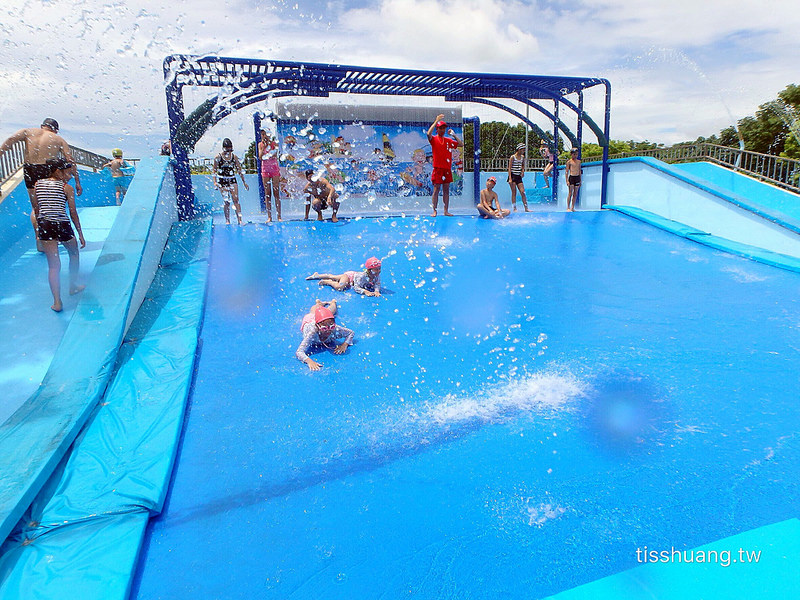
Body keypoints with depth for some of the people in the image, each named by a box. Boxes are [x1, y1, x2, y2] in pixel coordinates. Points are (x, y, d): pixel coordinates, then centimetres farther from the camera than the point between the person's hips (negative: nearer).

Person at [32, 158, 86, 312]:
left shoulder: (38, 184, 10)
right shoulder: (67, 188, -2)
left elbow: (36, 209, 13)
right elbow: (73, 212, -4)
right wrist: (80, 234, 0)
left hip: (45, 226, 3)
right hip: (62, 225, -3)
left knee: (53, 265, 4)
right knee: (74, 254, 26)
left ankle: (57, 301, -3)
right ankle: (73, 286, 38)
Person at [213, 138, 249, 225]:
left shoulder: (234, 157, 7)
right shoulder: (218, 157, 0)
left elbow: (239, 170, 12)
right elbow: (215, 170, 3)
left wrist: (244, 182, 10)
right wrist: (215, 182, -8)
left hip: (232, 180, 2)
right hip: (222, 181, -2)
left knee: (236, 200, -10)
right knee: (227, 201, -3)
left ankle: (239, 220, -13)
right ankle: (227, 221, 6)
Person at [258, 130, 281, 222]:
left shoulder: (273, 142, 2)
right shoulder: (260, 144, 8)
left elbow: (276, 154, -14)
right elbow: (260, 157, -2)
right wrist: (264, 147, -10)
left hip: (274, 168, -2)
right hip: (265, 169, 2)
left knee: (276, 192, -4)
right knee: (267, 193, 0)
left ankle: (279, 216, -4)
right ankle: (269, 217, 1)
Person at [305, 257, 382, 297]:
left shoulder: (377, 276, -25)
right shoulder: (362, 276, -41)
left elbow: (377, 284, -23)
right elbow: (356, 287, -41)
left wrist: (376, 291, -45)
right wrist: (365, 291, -55)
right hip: (349, 275, -6)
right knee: (339, 287, -32)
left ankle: (317, 275, 42)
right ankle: (327, 282, -1)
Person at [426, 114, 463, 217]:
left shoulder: (448, 140, 15)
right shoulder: (434, 139, 0)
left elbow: (461, 144, 13)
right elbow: (429, 133, -22)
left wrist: (454, 135, 6)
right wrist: (436, 121, -19)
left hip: (447, 168, 5)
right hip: (438, 168, -5)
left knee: (446, 190, 6)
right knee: (436, 190, -3)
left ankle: (446, 211, 9)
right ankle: (434, 211, 0)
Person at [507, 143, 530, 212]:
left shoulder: (522, 157, 10)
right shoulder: (512, 157, -7)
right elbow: (509, 168, -10)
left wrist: (523, 171, 7)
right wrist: (510, 179, -18)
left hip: (519, 176, 5)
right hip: (513, 176, -5)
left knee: (523, 192, -1)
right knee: (514, 193, -2)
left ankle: (526, 208, 1)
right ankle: (514, 208, 3)